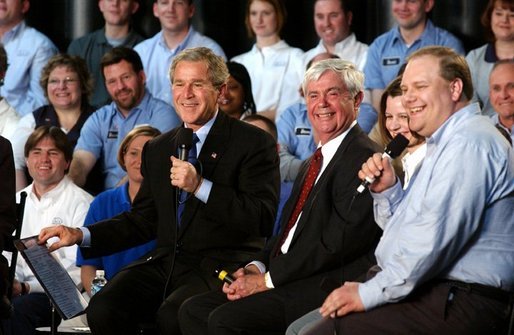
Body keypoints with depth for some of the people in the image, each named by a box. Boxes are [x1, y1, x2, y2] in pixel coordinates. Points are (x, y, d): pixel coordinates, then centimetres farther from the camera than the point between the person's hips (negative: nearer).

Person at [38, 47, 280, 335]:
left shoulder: (255, 143, -1)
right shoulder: (158, 149, 19)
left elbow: (262, 221, -11)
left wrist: (200, 186, -19)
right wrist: (80, 235, 10)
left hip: (221, 267, -5)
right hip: (166, 264, 6)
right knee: (103, 309, -21)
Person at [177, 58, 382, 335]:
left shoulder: (363, 157, -11)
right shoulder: (316, 161, 22)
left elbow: (337, 242, -18)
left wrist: (269, 279, -13)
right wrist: (257, 267, 0)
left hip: (328, 286, -10)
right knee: (193, 310, -1)